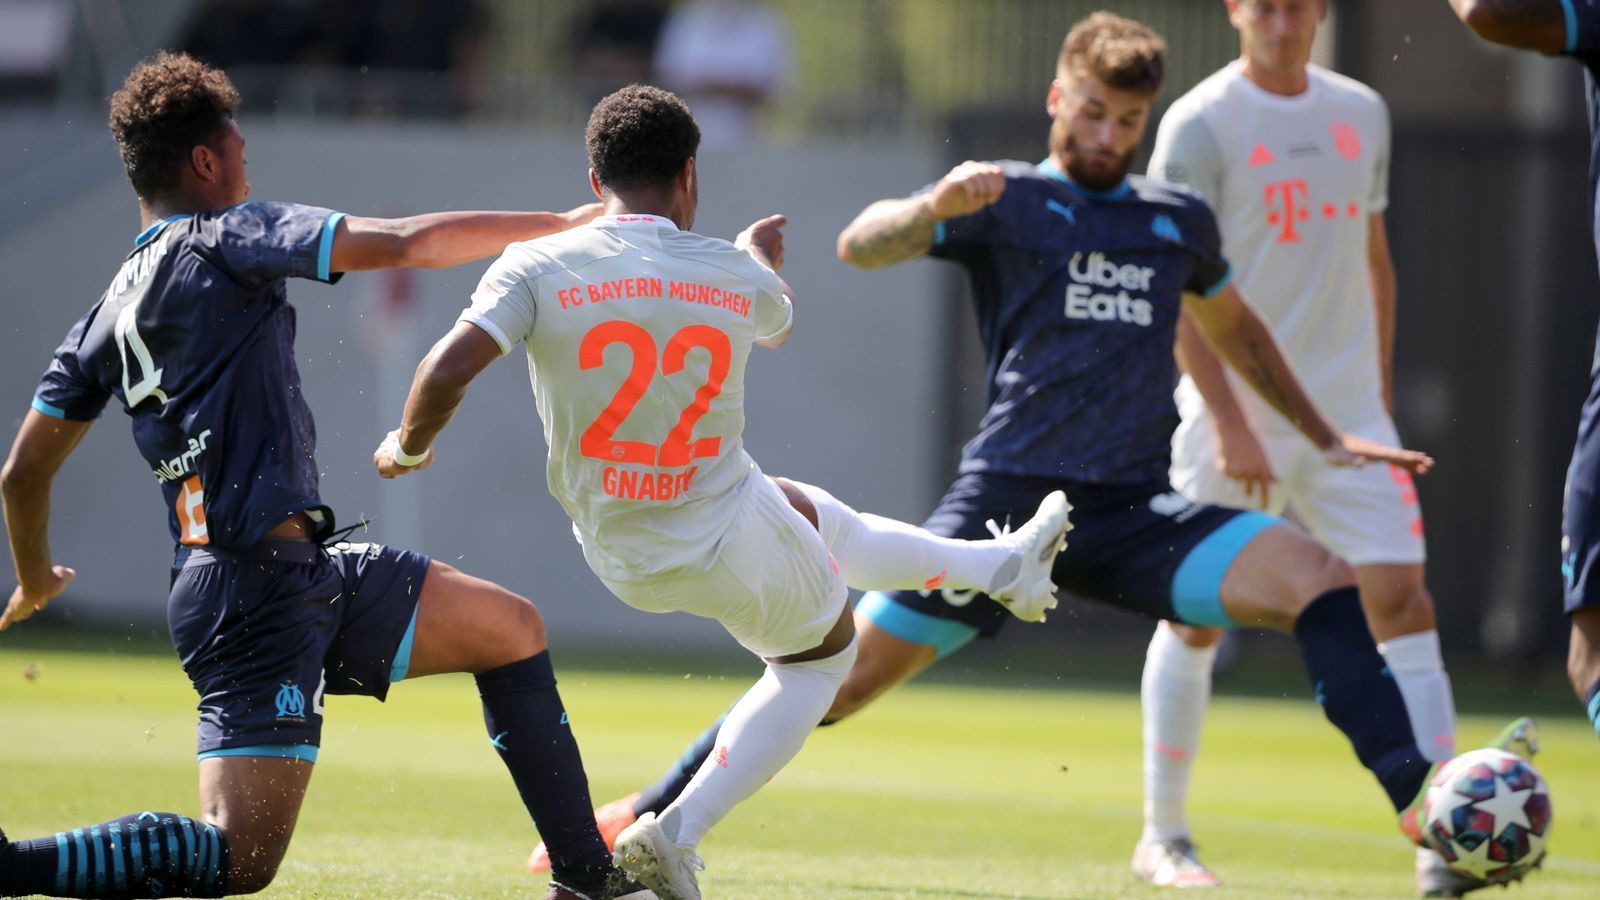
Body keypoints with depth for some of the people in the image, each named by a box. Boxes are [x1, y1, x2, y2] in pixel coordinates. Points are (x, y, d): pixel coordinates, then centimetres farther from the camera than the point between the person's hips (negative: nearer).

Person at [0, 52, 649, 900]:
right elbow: (405, 243, -12)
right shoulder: (226, 236, -5)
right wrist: (560, 225, -2)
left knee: (511, 628, 18)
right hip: (260, 583, -9)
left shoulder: (106, 319, 16)